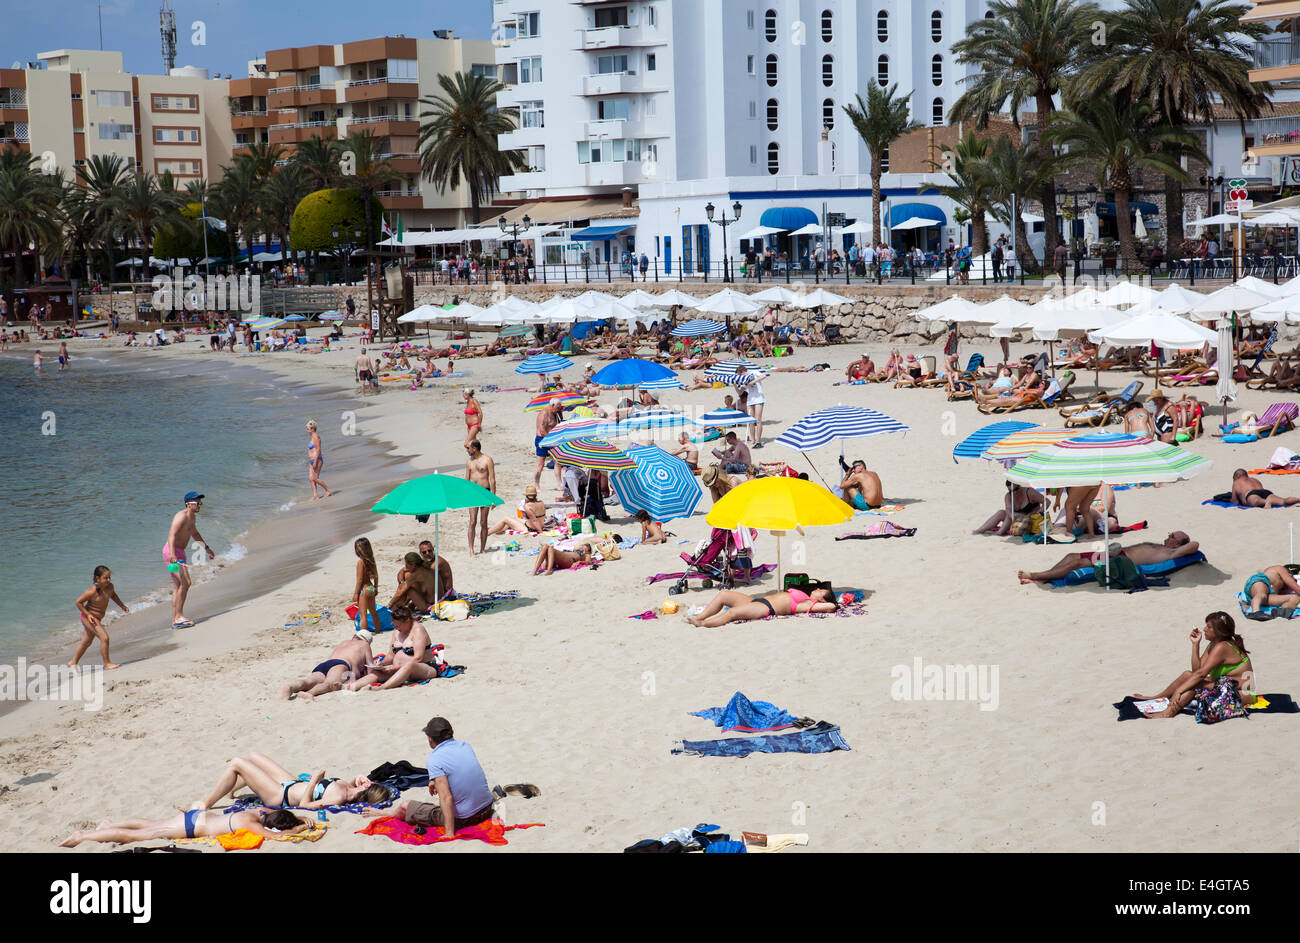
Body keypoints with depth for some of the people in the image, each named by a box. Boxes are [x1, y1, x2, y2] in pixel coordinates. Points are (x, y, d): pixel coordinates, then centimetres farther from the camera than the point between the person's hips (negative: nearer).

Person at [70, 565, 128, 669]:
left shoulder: (110, 586, -7)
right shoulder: (93, 591, -28)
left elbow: (113, 595, 17)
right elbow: (78, 602, -19)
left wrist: (122, 605, 8)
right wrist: (88, 614, -22)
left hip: (97, 618, 9)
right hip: (89, 617, -9)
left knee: (86, 642, 20)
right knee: (104, 637, -16)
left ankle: (73, 663, 37)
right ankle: (107, 663, -5)